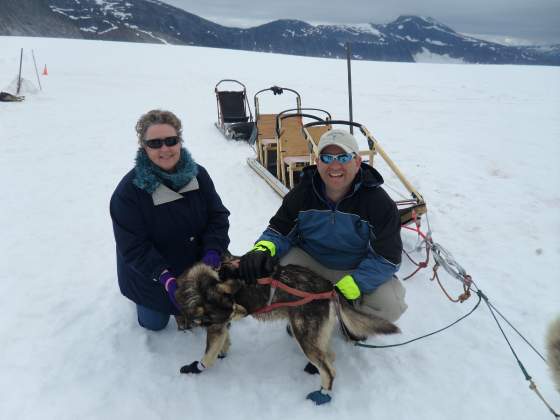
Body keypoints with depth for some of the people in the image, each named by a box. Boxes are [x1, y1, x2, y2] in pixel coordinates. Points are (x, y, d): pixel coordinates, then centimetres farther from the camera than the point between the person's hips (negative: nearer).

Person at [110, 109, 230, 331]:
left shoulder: (198, 174, -14)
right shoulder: (129, 190, -26)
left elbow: (218, 216, -11)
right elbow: (133, 247, -25)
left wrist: (212, 251, -28)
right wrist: (165, 278, -35)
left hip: (194, 264, 3)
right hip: (150, 275, -3)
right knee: (154, 322, 12)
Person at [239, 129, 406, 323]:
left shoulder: (379, 202, -20)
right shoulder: (302, 193, -12)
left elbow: (387, 257, -19)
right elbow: (279, 231, -7)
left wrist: (347, 287, -30)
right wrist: (262, 250, -33)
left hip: (358, 271, -1)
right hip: (311, 263, 2)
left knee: (391, 306, -27)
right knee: (273, 265, -26)